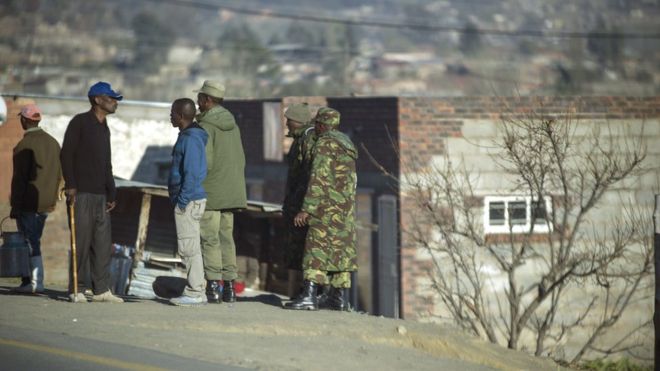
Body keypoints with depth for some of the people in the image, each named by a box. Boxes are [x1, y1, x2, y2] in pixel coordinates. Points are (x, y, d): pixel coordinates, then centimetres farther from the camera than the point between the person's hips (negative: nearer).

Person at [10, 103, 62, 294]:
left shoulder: (24, 145, -14)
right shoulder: (53, 143, 11)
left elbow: (19, 178, -16)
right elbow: (58, 174, 14)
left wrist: (15, 206, -13)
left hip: (28, 204, -7)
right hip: (46, 204, 7)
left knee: (30, 243, -4)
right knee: (33, 241, 14)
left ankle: (35, 282, -7)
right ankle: (28, 280, 15)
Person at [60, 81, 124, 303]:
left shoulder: (104, 128, 19)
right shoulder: (80, 123, -4)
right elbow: (66, 154, -10)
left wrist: (111, 194, 19)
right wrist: (70, 186, -17)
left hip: (100, 195, 8)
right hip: (81, 193, -8)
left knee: (103, 245, 5)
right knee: (81, 243, -7)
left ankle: (101, 290, 8)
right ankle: (76, 291, -2)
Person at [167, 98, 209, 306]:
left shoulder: (191, 139, -16)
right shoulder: (187, 136, 16)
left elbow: (192, 173, -21)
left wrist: (182, 200, -20)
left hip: (189, 201, -11)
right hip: (188, 200, 11)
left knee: (189, 248, -8)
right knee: (190, 248, 12)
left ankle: (195, 293, -7)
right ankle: (196, 290, 15)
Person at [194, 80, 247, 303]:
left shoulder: (205, 127, -13)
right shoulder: (232, 125, 11)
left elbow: (205, 162, -19)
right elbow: (240, 160, 14)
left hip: (209, 192, -7)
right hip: (230, 193, 7)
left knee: (210, 239, -4)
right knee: (226, 237, 10)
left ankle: (213, 285, -7)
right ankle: (229, 285, 8)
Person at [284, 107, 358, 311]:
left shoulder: (325, 144, -11)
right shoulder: (347, 145, 17)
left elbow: (318, 179, -19)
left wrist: (307, 209, -21)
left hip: (328, 206, -9)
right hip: (347, 206, 9)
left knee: (317, 248, -12)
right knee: (341, 250, 11)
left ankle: (309, 295, -21)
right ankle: (337, 298, 13)